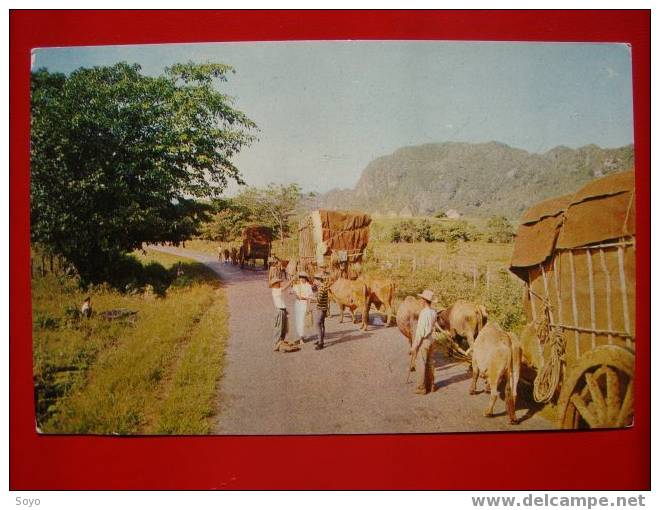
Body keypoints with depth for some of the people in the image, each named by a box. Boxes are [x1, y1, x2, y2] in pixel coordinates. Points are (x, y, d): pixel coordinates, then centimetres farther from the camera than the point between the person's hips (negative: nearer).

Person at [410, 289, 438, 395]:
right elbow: (432, 327, 8)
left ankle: (421, 388, 6)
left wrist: (414, 346, -16)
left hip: (423, 341, -8)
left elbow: (420, 331, -21)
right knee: (429, 363, 16)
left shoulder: (424, 313, -21)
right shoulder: (433, 313, 2)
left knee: (420, 365, 1)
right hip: (430, 340, 8)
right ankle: (430, 385, 25)